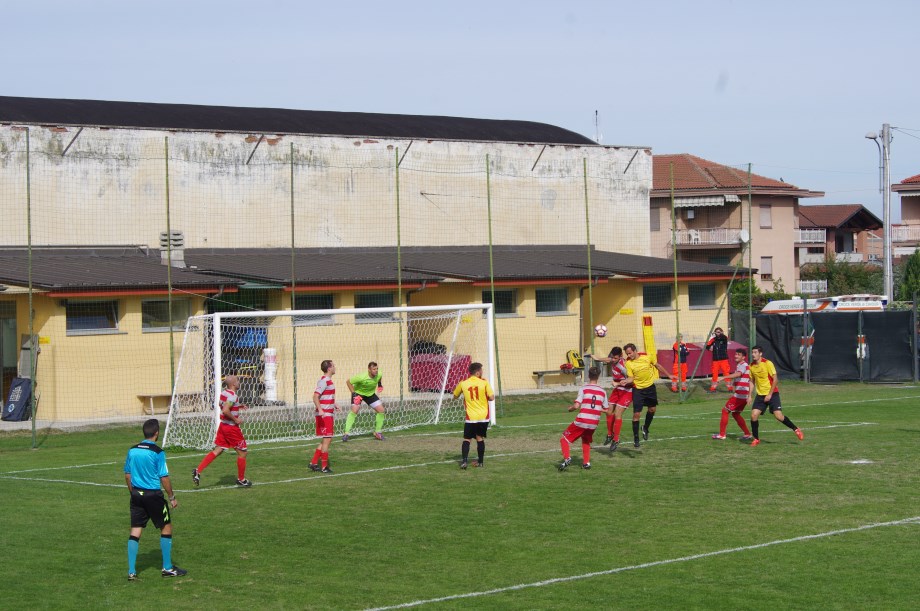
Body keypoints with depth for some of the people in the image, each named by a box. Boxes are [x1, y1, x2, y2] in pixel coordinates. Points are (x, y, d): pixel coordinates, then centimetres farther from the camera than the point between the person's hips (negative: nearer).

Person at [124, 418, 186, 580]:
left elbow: (127, 476, 10)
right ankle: (167, 568, 15)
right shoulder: (158, 453, -14)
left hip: (136, 495, 5)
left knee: (135, 531, 7)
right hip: (153, 494, -5)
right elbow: (164, 478, -13)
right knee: (166, 527, 11)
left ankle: (131, 571, 3)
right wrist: (172, 497, -3)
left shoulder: (132, 450, 3)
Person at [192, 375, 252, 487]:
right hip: (232, 427, -8)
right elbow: (225, 411, -30)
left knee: (217, 451, 7)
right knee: (242, 452, 7)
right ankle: (241, 480, 16)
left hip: (223, 425, 8)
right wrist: (236, 419, -19)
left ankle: (198, 471, -6)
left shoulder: (223, 392, 8)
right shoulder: (233, 396, -20)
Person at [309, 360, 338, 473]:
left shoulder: (328, 381, 14)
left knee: (326, 440, 13)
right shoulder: (324, 381, -16)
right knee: (327, 440, -5)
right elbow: (315, 397, -25)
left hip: (328, 415, 10)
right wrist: (320, 410, -37)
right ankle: (324, 467, 0)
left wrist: (333, 405, 41)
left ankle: (314, 463, 17)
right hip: (324, 416, -10)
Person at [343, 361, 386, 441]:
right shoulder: (362, 378, -37)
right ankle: (347, 433, -17)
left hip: (370, 393, 5)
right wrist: (354, 394, -26)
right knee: (354, 410, -23)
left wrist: (380, 384, 0)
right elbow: (348, 381, -25)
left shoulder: (379, 375, -22)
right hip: (359, 393, -5)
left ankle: (378, 432, 12)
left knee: (381, 410, -4)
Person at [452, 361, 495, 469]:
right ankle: (480, 462, 18)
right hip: (484, 417, 0)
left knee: (467, 439, 3)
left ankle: (464, 461, -14)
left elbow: (455, 395, 16)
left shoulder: (463, 383, -1)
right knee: (480, 438, 14)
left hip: (471, 418, 0)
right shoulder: (484, 382, -6)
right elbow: (491, 397, -10)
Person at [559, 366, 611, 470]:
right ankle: (586, 462, 22)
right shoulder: (602, 392, 4)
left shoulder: (583, 389, -8)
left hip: (581, 421, -4)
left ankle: (567, 458, -12)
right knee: (586, 441, 31)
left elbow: (576, 406, -17)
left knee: (564, 439, 9)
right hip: (594, 424, 4)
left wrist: (570, 408, 4)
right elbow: (608, 411, 9)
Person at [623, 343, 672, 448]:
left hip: (650, 387, 3)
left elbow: (658, 366, 4)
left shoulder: (646, 357, -11)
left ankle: (645, 428, 41)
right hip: (638, 389, -3)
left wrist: (668, 375, 11)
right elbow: (631, 378, -14)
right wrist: (625, 381, -36)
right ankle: (635, 438, 2)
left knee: (652, 409, 16)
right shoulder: (628, 363, -16)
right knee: (636, 414, -9)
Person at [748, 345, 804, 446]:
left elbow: (775, 380, -13)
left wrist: (770, 394, -16)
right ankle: (756, 439, 5)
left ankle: (796, 429, 7)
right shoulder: (751, 366, 3)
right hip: (760, 395, 5)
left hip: (772, 394, -5)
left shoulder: (767, 364, -13)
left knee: (778, 415, -15)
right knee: (754, 415, -10)